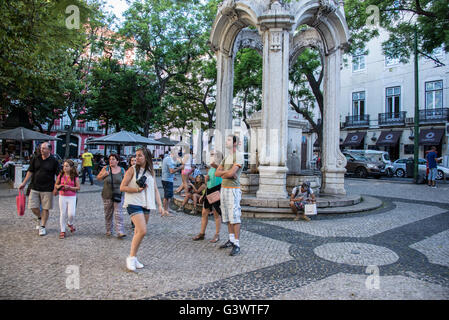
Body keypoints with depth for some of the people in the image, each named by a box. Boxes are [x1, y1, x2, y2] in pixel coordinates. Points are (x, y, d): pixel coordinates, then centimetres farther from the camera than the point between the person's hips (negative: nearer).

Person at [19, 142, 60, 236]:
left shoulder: (54, 161, -5)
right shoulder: (35, 159, 5)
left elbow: (58, 175, -3)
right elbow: (30, 171, 11)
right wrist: (24, 183, 9)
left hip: (47, 189, -3)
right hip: (35, 188, 3)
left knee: (45, 208, 3)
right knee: (33, 207, 3)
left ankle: (42, 226, 17)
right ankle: (40, 218, 32)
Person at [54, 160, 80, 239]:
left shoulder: (75, 177, -4)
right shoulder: (60, 175, 3)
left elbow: (78, 187, -4)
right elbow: (56, 185, 11)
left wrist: (69, 187, -17)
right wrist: (59, 186, -11)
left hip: (72, 197, -2)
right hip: (62, 197, 2)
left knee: (71, 214, -8)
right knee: (62, 214, 6)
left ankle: (70, 224, 26)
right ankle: (62, 231, 17)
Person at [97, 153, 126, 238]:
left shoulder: (122, 170, 0)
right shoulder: (106, 168, -1)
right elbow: (98, 178, 8)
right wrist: (103, 175, -11)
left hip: (118, 195, -1)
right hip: (107, 195, 1)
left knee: (118, 213, -8)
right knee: (108, 214, 10)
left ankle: (120, 232, -10)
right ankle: (109, 230, 26)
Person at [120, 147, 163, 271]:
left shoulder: (151, 172, 11)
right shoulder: (132, 170, -2)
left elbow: (155, 189, 13)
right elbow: (122, 187, -4)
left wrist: (160, 205, 5)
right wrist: (137, 189, -16)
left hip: (146, 205, 5)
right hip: (133, 203, -5)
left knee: (138, 232, 10)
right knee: (142, 231, -17)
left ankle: (134, 259, 23)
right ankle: (131, 257, -1)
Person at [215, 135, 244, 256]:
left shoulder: (239, 156, -9)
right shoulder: (226, 157, 16)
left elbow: (231, 173, -21)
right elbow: (217, 173, 8)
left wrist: (223, 174, -1)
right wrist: (228, 172, -8)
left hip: (233, 189, -8)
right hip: (223, 188, 8)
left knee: (235, 217, -8)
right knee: (227, 217, 12)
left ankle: (237, 244, -4)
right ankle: (231, 240, 22)